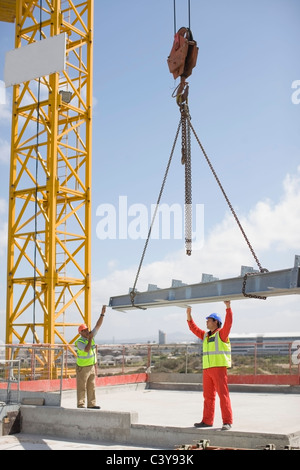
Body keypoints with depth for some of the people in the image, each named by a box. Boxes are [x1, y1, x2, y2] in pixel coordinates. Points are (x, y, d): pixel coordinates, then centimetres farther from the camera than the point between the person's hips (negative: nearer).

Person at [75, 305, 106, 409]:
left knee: (91, 387, 9)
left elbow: (98, 325, -2)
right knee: (82, 387, -1)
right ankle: (80, 405, 5)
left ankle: (91, 404, 15)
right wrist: (90, 339, -27)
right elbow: (87, 350, -32)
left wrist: (102, 313, -10)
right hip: (82, 368, -7)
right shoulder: (79, 342, -17)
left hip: (91, 366, 7)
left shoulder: (91, 336, 2)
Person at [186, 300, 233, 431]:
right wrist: (189, 315, 14)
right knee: (208, 396, 12)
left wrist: (228, 307, -31)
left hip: (219, 368, -8)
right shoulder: (206, 335, 17)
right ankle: (207, 421, 19)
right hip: (207, 369, 8)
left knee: (223, 394, -9)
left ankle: (227, 422, -8)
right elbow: (194, 329, 21)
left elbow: (228, 322, -21)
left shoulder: (222, 333, -5)